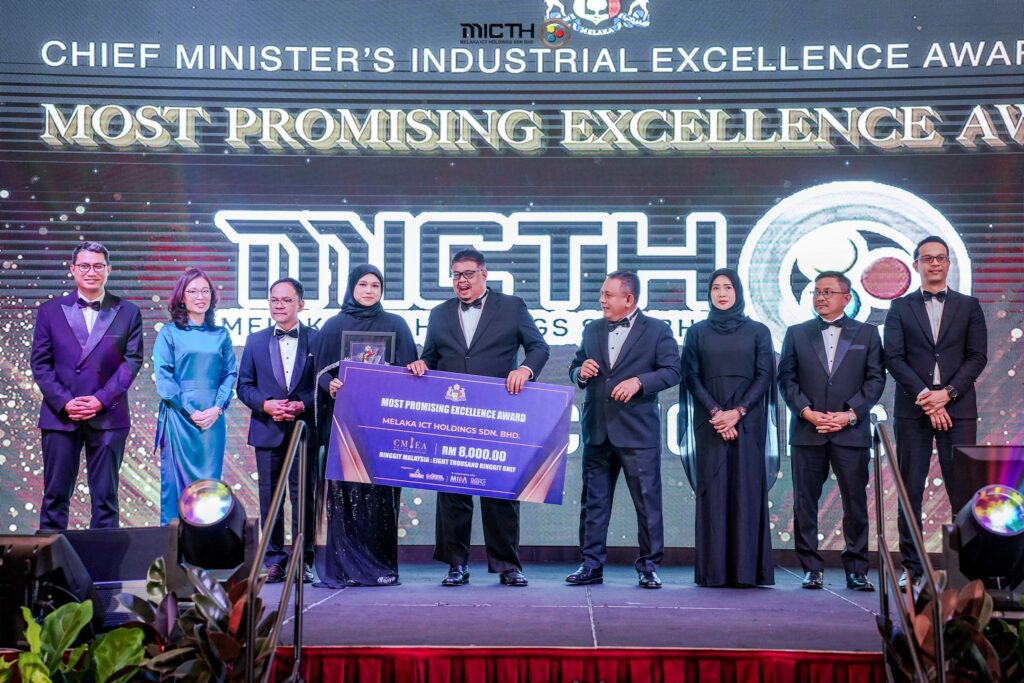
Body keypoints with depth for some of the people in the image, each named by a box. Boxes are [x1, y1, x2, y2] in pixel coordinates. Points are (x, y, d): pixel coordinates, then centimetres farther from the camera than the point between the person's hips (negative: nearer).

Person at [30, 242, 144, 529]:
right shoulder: (51, 311, 8)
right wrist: (64, 402, -9)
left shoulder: (128, 312, 6)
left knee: (105, 497, 3)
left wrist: (101, 400, -11)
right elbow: (40, 363, 4)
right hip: (60, 416, 1)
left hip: (107, 417, 0)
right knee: (55, 496, 4)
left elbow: (132, 361, 0)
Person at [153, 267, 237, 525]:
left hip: (213, 419, 3)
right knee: (176, 482, -2)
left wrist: (217, 408, -7)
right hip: (178, 417, -2)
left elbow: (230, 374, 9)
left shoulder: (221, 335, 12)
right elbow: (163, 377, -3)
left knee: (209, 482, 2)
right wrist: (190, 412, -10)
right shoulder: (168, 333, 3)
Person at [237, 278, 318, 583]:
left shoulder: (316, 339, 4)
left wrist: (302, 405, -14)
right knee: (269, 496, 4)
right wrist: (265, 405, -9)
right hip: (267, 430, 2)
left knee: (303, 495, 0)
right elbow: (244, 385, 9)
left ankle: (303, 561, 7)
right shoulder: (255, 341, 11)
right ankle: (274, 561, 10)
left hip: (304, 429, -2)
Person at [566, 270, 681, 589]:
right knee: (593, 501, 7)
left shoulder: (657, 331, 1)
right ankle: (591, 564, 14)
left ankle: (648, 565, 9)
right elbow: (575, 367, 20)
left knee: (648, 501, -1)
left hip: (637, 431, -4)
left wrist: (639, 381, -19)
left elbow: (671, 371, -5)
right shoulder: (592, 330, 14)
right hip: (597, 431, 4)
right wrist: (581, 372, -4)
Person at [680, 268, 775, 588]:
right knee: (712, 490, -2)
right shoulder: (697, 332, 10)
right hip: (709, 422, 0)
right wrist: (715, 412, -10)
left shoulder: (758, 332, 8)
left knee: (746, 490, -3)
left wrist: (738, 411, -11)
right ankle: (713, 570, 0)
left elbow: (764, 376, 1)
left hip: (748, 422, 0)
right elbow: (692, 376, 3)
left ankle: (747, 568, -1)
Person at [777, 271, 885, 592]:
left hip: (851, 430, -1)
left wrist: (850, 413, -8)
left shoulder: (867, 333, 10)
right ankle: (812, 568, 8)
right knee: (805, 502, 1)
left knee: (856, 502, 0)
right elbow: (786, 378, 6)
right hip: (807, 431, 1)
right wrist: (806, 411, -8)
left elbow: (875, 379, 4)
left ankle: (856, 570, 7)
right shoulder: (797, 334, 12)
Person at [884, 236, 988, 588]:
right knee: (910, 489, 0)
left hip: (957, 408, 0)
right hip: (913, 409, 0)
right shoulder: (901, 308, 11)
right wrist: (924, 396, -10)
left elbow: (977, 356, 4)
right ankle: (911, 566, 5)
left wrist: (947, 393, -10)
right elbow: (894, 357, 2)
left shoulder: (968, 306, 12)